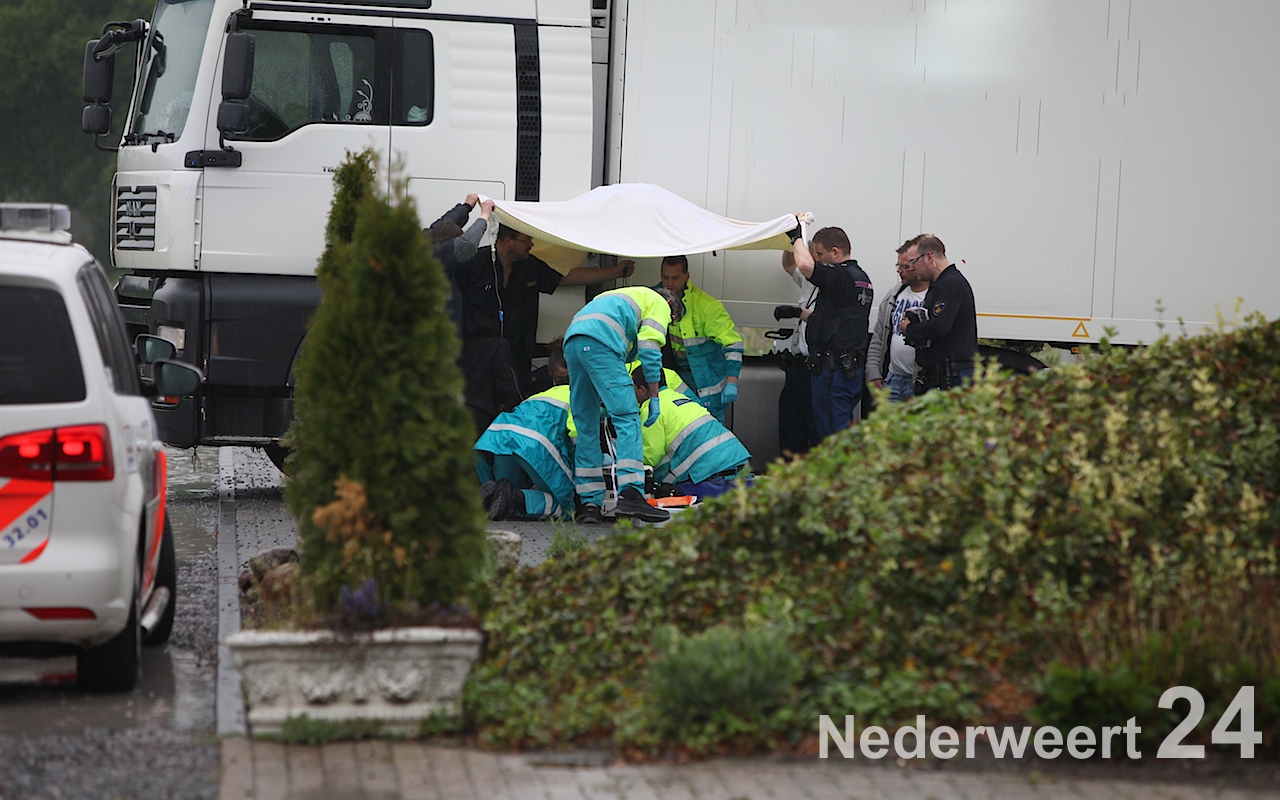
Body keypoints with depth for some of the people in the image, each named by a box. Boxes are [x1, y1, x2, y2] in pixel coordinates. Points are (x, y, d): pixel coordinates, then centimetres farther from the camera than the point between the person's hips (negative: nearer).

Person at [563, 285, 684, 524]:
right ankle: (630, 495, -23)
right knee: (627, 418, -10)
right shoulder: (659, 303, 18)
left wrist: (605, 402, 37)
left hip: (571, 343, 8)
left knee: (587, 427, 10)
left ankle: (589, 503, 6)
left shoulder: (624, 298, 41)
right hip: (600, 343, -8)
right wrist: (654, 398, 3)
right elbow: (649, 350, 3)